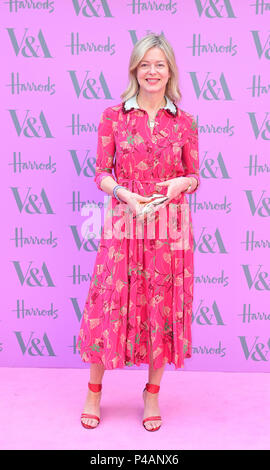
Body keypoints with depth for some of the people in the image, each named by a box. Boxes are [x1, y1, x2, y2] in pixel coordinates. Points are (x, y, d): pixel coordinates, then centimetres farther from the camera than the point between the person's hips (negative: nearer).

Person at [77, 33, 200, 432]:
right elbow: (101, 174, 2)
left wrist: (179, 183, -14)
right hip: (123, 222, -1)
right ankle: (94, 391, 25)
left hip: (170, 227, 1)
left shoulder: (185, 122, 5)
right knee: (110, 304, 4)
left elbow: (194, 177, 8)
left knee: (163, 307, 7)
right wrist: (125, 194, -16)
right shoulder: (113, 116, 2)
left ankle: (152, 394, 27)